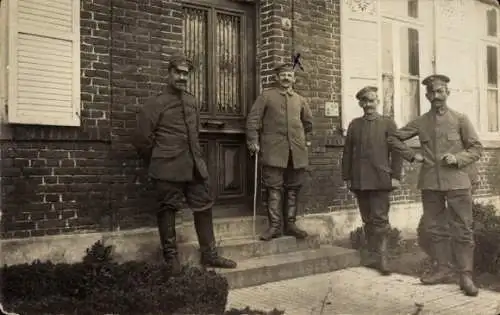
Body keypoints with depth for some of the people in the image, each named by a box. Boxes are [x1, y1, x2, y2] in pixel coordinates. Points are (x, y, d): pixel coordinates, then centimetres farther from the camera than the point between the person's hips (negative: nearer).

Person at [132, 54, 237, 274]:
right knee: (168, 210, 4)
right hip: (168, 169, -6)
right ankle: (171, 258, 17)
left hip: (195, 167, 6)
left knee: (204, 208, 9)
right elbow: (142, 139, -5)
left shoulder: (191, 102, 12)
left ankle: (209, 255, 21)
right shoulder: (156, 104, -6)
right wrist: (157, 163, 3)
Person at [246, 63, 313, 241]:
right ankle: (275, 226, 1)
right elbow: (253, 119, -1)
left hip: (297, 151, 4)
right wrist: (253, 142, -8)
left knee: (293, 189, 7)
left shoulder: (300, 100, 16)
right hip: (274, 151, -4)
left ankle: (290, 224, 16)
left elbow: (308, 123, 29)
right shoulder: (266, 96, 6)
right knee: (274, 189, -4)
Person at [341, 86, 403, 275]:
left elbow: (396, 151, 1)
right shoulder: (354, 124, 13)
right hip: (359, 180, 3)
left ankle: (380, 258, 4)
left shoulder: (388, 123, 5)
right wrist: (347, 177, 6)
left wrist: (396, 176, -7)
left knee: (380, 219, -3)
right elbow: (347, 152, 11)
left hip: (380, 180, -3)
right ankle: (371, 255, 19)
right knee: (368, 220, 10)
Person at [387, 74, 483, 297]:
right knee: (436, 228, 9)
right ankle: (443, 269, 21)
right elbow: (394, 138, 16)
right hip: (430, 183, 3)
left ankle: (465, 274, 7)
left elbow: (476, 148, 5)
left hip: (457, 182, -2)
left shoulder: (460, 119, 3)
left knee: (462, 229, -1)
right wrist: (412, 155, 6)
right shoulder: (420, 122, 8)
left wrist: (458, 158, -13)